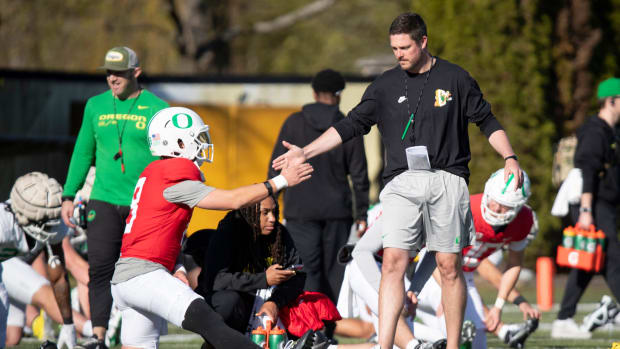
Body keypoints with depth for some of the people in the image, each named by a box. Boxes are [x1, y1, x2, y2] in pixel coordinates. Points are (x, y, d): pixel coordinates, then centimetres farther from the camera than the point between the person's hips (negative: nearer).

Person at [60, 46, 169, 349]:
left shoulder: (156, 108, 0)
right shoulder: (96, 106, 10)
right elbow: (83, 153, 17)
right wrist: (68, 196, 11)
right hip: (104, 201, 2)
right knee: (100, 268, -8)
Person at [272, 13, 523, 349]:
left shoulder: (456, 79, 5)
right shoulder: (385, 85, 10)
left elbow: (487, 121, 11)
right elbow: (351, 125, 11)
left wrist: (510, 158, -1)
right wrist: (305, 152, 4)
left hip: (447, 181, -1)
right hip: (402, 182, 1)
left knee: (449, 267, 0)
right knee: (393, 262, -11)